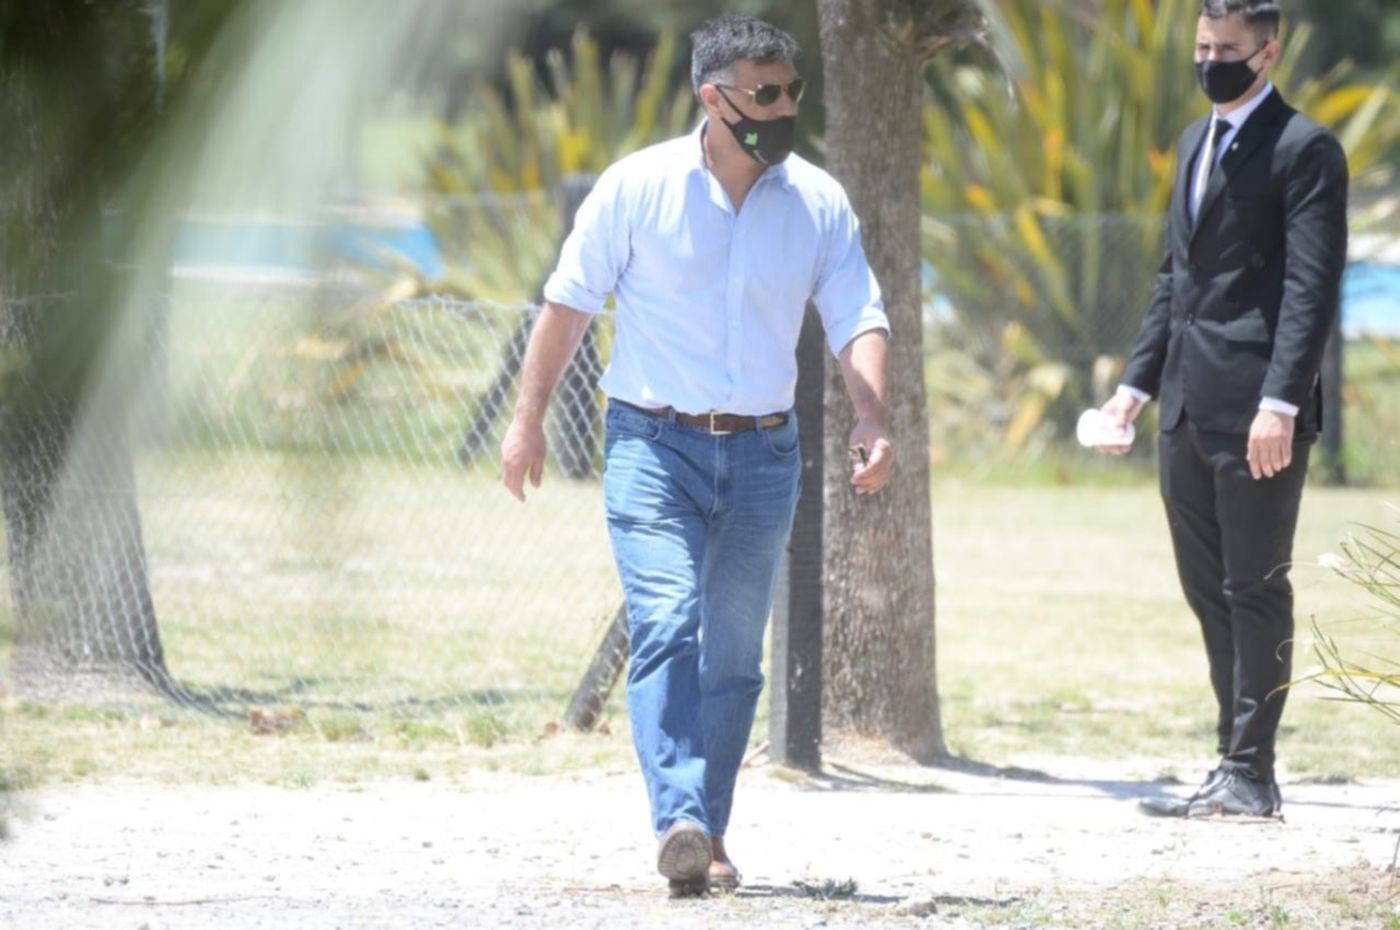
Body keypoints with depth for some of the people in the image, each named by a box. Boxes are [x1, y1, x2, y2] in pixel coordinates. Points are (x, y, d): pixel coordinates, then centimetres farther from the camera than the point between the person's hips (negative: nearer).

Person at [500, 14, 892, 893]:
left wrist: (873, 421, -16)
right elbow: (570, 302, 1)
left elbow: (858, 318, 0)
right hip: (655, 444, -3)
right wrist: (529, 418, 0)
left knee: (734, 654, 7)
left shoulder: (819, 202, 1)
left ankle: (709, 837, 17)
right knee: (665, 625, -19)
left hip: (763, 455, 3)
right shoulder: (638, 186, -5)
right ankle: (680, 822, -29)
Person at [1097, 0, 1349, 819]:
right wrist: (1139, 382, 16)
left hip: (1256, 412, -9)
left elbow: (1313, 286, -15)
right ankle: (1237, 769, 15)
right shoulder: (1197, 142, 19)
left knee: (1255, 590, -5)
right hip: (1190, 411, 9)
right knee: (1209, 590, 10)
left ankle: (1251, 775, -2)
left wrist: (1280, 401, -22)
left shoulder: (1303, 150, -7)